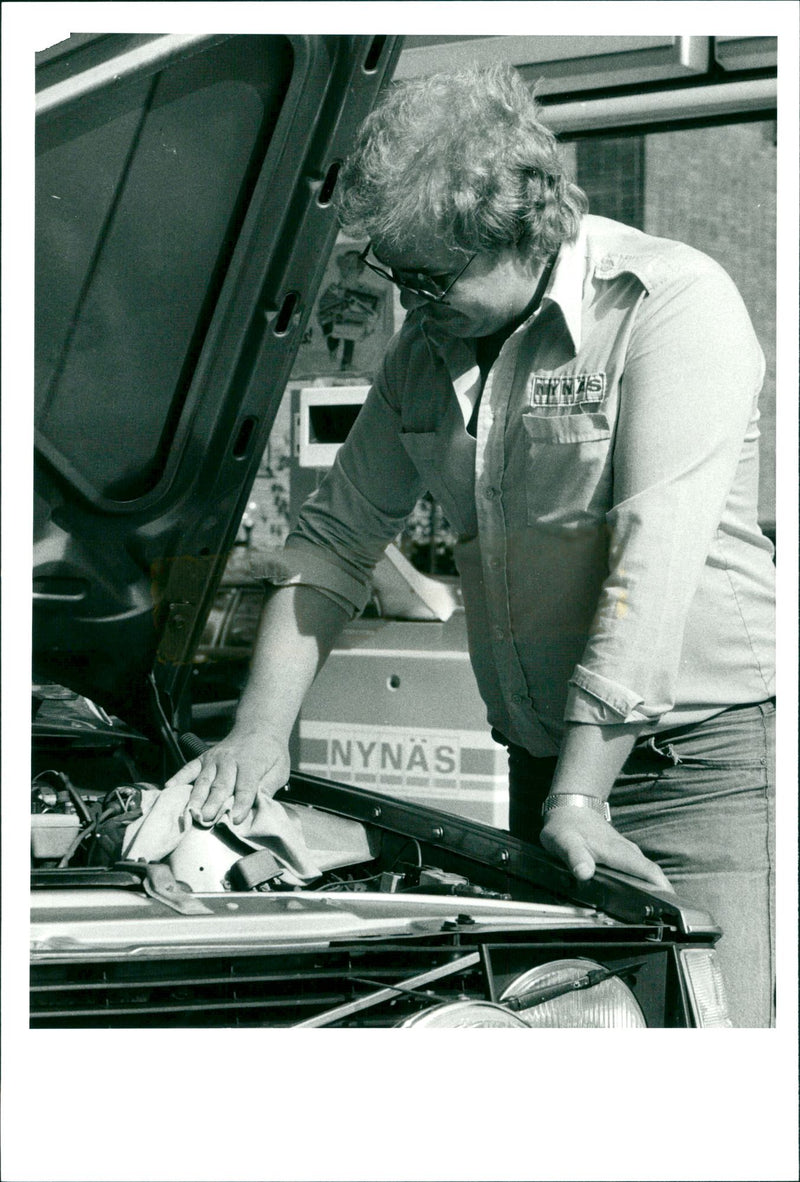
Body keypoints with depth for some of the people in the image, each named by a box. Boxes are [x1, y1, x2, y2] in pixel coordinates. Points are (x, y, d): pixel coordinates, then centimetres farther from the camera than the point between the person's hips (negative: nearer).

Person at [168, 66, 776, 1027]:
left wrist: (580, 799, -24)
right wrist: (260, 730, 4)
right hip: (543, 767, 7)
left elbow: (654, 567, -20)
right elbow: (333, 542, 16)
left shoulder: (674, 303, -13)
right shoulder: (429, 350, 9)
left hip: (702, 759, -6)